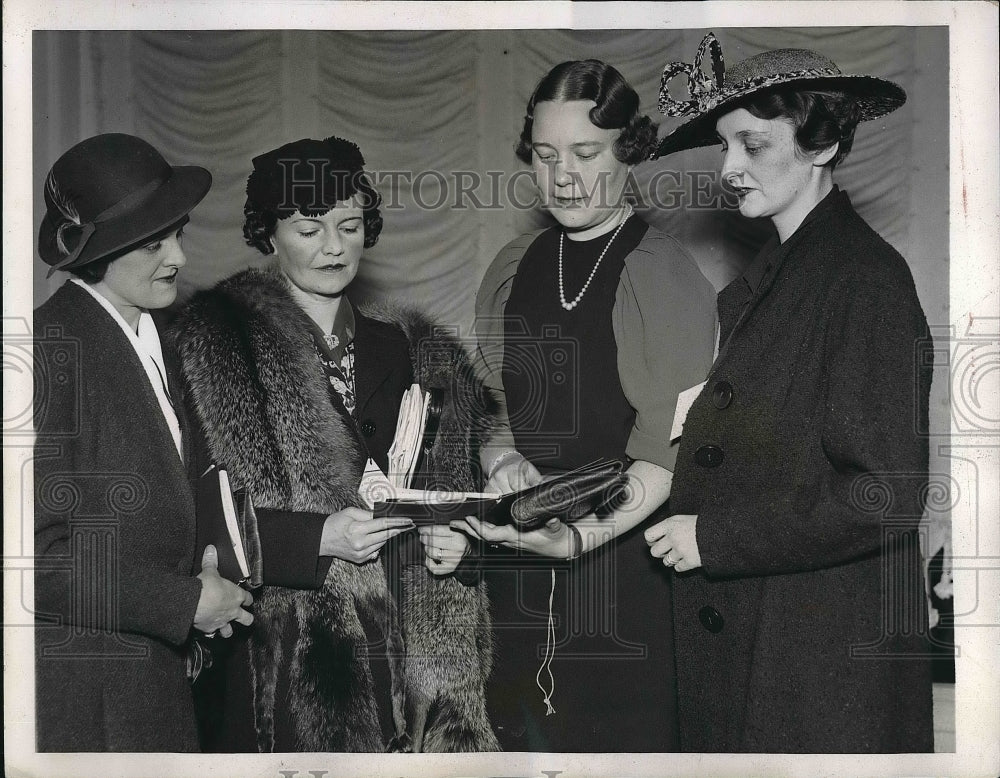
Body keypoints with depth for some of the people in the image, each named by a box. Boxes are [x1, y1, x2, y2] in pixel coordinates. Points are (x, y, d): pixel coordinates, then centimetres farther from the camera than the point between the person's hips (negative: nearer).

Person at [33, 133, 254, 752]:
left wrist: (203, 583, 4)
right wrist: (186, 603, -14)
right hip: (80, 695, -8)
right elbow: (33, 549, -21)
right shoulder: (53, 346, -16)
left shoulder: (151, 341, 12)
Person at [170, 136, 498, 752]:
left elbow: (452, 483, 19)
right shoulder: (218, 337, -2)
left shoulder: (410, 352, 12)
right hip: (282, 653, -3)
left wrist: (451, 540, -2)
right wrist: (320, 538, -19)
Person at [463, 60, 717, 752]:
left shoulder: (664, 273, -8)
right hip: (519, 574, 5)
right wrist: (504, 462, -8)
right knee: (527, 734, 9)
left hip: (626, 553, -5)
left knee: (626, 734, -2)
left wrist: (581, 537, -27)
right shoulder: (513, 269, 10)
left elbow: (668, 451, -14)